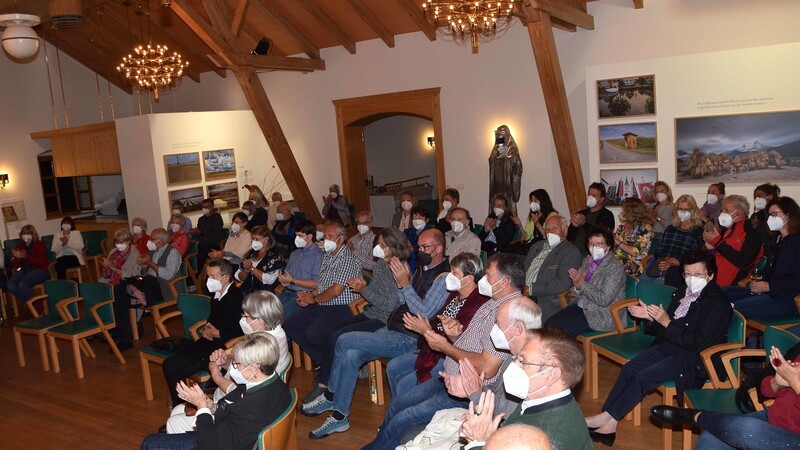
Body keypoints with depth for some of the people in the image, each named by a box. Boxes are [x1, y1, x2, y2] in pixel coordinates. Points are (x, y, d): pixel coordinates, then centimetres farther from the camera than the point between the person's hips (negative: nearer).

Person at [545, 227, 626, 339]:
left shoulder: (615, 268, -14)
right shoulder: (586, 261, 10)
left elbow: (604, 300, -21)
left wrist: (582, 285, -17)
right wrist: (577, 286, -10)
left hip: (601, 315, -7)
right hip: (580, 307, 7)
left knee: (565, 329, -23)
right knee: (550, 324, -12)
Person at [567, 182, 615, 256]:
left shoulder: (607, 215, 1)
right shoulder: (581, 213, 17)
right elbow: (569, 237, 12)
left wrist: (584, 223, -18)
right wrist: (574, 225, -7)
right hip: (575, 251, 4)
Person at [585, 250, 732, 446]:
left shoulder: (718, 304, -12)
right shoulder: (682, 294, 10)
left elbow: (699, 343, -20)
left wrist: (667, 322, -23)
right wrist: (650, 317, -7)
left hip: (691, 358, -7)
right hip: (667, 347, 7)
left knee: (643, 377, -23)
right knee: (628, 369, -13)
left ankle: (607, 419, -13)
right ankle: (607, 424, -16)